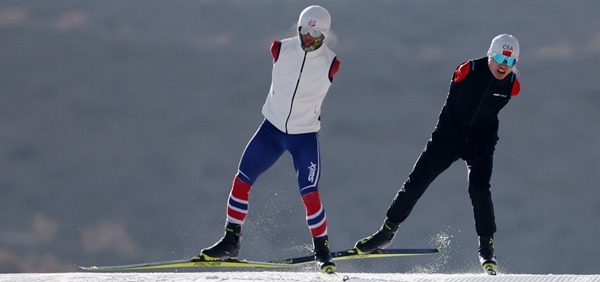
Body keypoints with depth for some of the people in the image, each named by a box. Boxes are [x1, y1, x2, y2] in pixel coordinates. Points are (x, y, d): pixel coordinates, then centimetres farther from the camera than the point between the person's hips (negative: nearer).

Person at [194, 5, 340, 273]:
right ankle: (231, 241, 14)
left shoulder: (330, 64, -13)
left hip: (304, 137, -3)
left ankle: (322, 250, 6)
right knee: (241, 180, 1)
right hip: (272, 129, 3)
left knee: (309, 194, -11)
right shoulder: (280, 50, -9)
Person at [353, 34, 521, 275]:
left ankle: (486, 247, -10)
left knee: (479, 189, -22)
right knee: (415, 184, 1)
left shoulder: (513, 86, -13)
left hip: (481, 142, 0)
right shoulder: (469, 70, -20)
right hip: (448, 135, 0)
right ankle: (387, 232, 18)